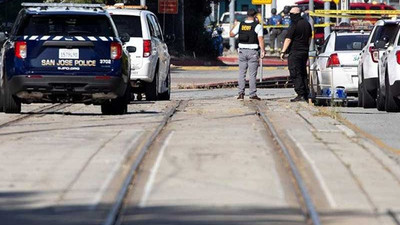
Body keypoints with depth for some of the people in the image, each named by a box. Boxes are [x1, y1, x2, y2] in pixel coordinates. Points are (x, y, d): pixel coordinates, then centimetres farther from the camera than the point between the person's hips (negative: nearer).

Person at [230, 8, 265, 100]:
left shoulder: (240, 25, 3)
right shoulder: (257, 26, -8)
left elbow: (231, 34, 12)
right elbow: (260, 39, -13)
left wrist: (235, 26, 28)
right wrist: (263, 50, -11)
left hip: (242, 51, 3)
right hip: (253, 51, -3)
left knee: (242, 73, 9)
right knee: (252, 74, 0)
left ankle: (241, 93, 2)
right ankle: (253, 94, 0)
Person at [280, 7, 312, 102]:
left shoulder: (294, 25, -14)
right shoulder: (307, 24, 11)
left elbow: (288, 39, -16)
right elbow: (310, 38, 21)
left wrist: (283, 52, -13)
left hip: (295, 52, -8)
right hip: (305, 51, 8)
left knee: (295, 74, -6)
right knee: (303, 73, 14)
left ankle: (300, 94, -13)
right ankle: (306, 95, 13)